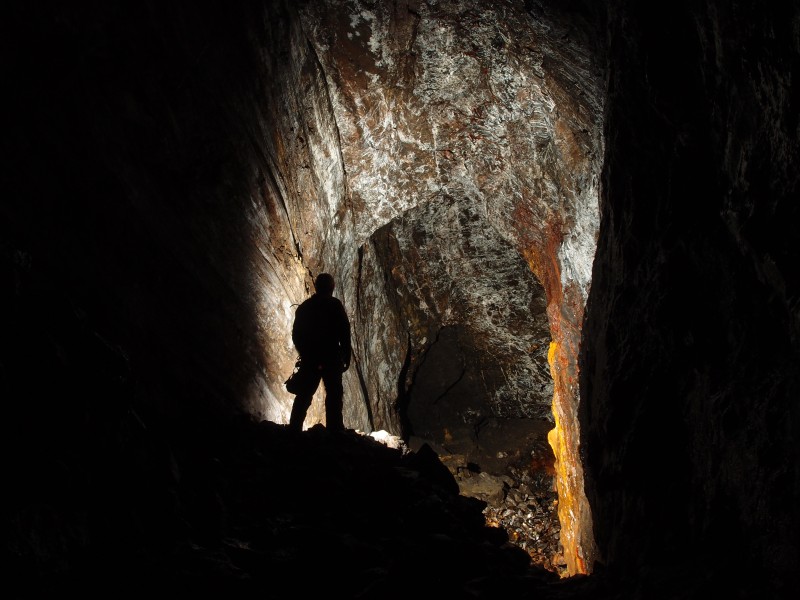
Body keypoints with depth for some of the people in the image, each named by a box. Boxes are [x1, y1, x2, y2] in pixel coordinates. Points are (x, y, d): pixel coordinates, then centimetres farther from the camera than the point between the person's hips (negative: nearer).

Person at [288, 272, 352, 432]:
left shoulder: (304, 307, 12)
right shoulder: (334, 305, -3)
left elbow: (296, 334, 15)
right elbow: (344, 332, -8)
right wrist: (347, 356, -2)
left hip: (309, 359, 5)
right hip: (331, 358, -5)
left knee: (304, 394, 10)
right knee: (334, 394, -2)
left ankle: (294, 427, 6)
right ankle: (334, 429, -10)